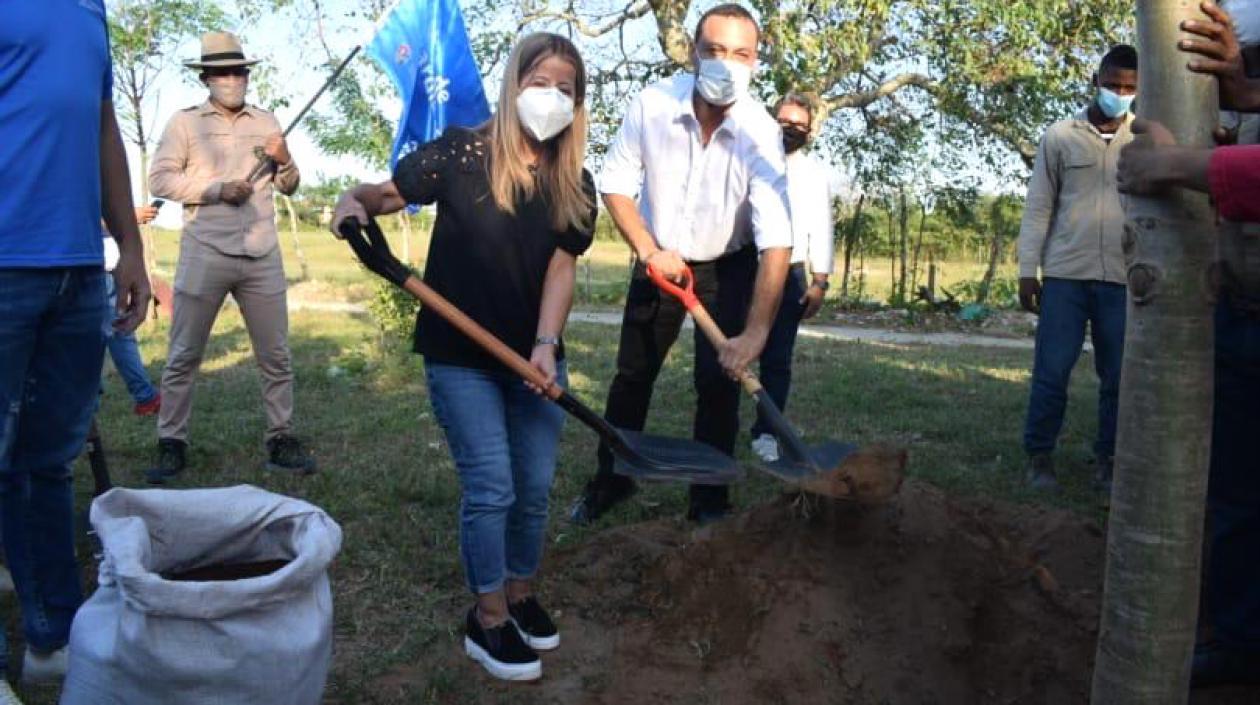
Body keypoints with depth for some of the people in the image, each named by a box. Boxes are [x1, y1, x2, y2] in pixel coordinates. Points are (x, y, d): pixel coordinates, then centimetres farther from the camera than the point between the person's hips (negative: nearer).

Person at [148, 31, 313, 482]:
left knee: (276, 356, 6)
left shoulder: (266, 122, 14)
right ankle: (172, 445, 14)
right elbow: (159, 180, -5)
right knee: (183, 356, 3)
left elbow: (289, 188, 16)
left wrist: (284, 160, -4)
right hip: (205, 255, -3)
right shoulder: (185, 122, 3)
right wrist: (216, 189, -14)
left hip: (262, 257, 3)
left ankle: (281, 441, 16)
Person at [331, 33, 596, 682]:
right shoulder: (462, 153, -9)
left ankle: (520, 593, 33)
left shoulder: (576, 187, 1)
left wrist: (545, 345, -20)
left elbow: (562, 267, -7)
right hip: (460, 357, -4)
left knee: (536, 486, 10)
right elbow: (387, 193, -4)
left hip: (535, 356, 4)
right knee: (491, 487, -4)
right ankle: (487, 620, 14)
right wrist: (355, 203, -28)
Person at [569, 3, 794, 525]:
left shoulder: (761, 134, -27)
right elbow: (616, 183, -7)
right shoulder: (652, 105, -21)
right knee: (632, 374, 9)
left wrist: (754, 332, -40)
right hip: (660, 259, 2)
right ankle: (610, 480, 28)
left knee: (719, 381, -6)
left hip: (728, 266, -2)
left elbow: (776, 240, -33)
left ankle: (709, 501, 11)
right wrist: (649, 250, -18)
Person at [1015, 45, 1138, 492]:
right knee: (1051, 372, -1)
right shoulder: (1060, 136, 5)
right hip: (1064, 275, -1)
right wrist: (1027, 270, -1)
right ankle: (1039, 457, 12)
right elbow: (1039, 206, 5)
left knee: (1119, 378, 6)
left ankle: (1107, 460, 19)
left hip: (1125, 279, 1)